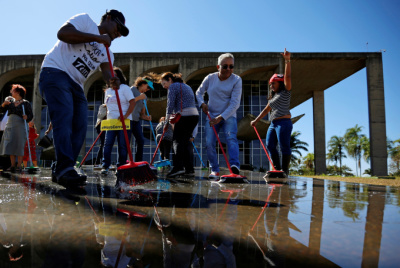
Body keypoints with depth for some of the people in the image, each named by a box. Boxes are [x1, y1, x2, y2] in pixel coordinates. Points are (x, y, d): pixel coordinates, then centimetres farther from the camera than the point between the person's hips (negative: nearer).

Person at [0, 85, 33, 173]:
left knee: (19, 146, -5)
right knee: (10, 145, 3)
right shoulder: (10, 100, 15)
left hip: (20, 125, -5)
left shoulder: (25, 103, 2)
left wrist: (27, 117, -20)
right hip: (10, 125, 5)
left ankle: (19, 166, -1)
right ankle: (12, 165, 8)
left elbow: (31, 115, 0)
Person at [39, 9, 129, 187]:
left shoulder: (107, 52, 19)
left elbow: (106, 71, -1)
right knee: (64, 118, -24)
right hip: (55, 72, -7)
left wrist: (111, 81, -25)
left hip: (76, 85, 7)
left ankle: (59, 171, 0)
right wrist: (97, 37, -13)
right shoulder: (85, 20, 5)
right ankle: (65, 169, -31)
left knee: (80, 127, -4)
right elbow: (62, 33, -13)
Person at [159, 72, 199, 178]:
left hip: (184, 117, -9)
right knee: (185, 141, 13)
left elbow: (170, 105, -7)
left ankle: (178, 167, -22)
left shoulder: (173, 87, 1)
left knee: (177, 140, -9)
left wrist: (167, 120, 0)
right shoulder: (187, 86, 27)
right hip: (195, 115, 9)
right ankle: (189, 168, 14)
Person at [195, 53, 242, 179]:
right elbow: (199, 92, 17)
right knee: (209, 143, -7)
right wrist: (202, 103, -4)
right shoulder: (210, 78, 1)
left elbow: (235, 103, -15)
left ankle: (234, 165, -36)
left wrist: (221, 117, -22)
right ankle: (215, 170, 6)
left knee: (231, 138, -26)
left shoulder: (236, 80, -7)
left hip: (228, 116, -2)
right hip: (211, 117, 3)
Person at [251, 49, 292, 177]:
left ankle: (285, 170, -10)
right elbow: (266, 110, 25)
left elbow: (288, 76, -11)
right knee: (270, 145, 1)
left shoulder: (285, 92, 2)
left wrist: (287, 60, -19)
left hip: (284, 122, -8)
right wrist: (256, 120, 21)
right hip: (273, 124, 8)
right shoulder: (273, 97, 24)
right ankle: (277, 169, 3)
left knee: (284, 146, -11)